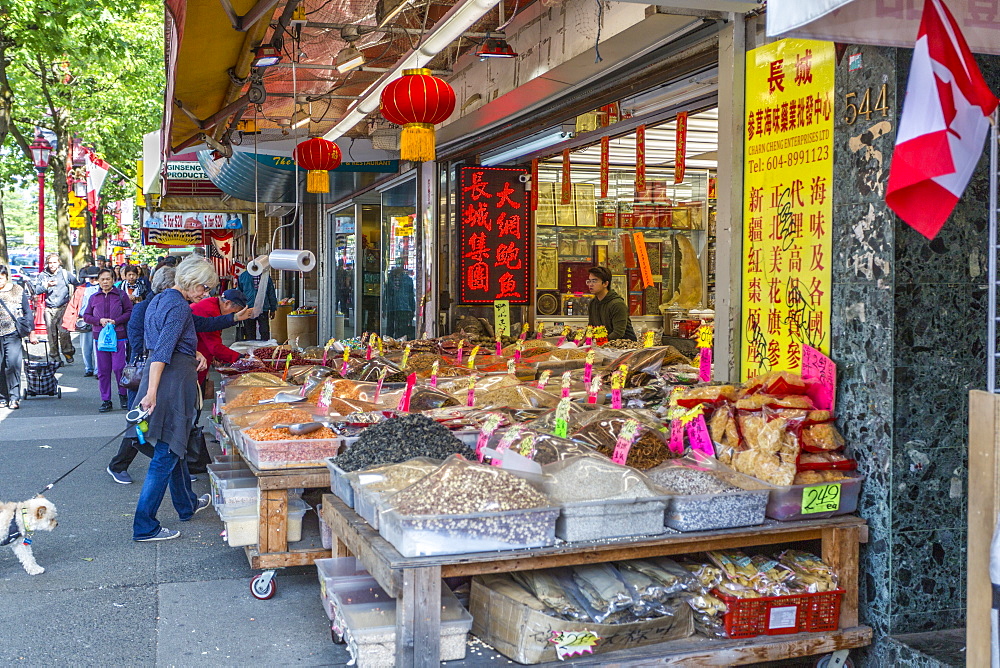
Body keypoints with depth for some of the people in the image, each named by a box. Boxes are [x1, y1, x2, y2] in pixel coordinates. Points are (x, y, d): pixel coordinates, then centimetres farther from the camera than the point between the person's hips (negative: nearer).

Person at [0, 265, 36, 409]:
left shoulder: (18, 290, 7)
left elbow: (27, 312, 12)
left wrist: (30, 332, 11)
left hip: (13, 334, -2)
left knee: (12, 364, -13)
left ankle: (14, 397, -9)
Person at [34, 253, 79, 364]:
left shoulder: (65, 274, 6)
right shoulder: (43, 275, 9)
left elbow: (77, 285, 16)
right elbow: (37, 290, 1)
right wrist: (46, 285, -15)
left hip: (63, 308, -2)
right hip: (49, 309, 2)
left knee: (63, 331, -18)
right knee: (51, 333, 2)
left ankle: (68, 352, -5)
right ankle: (55, 356, 10)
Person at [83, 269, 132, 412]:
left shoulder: (121, 295, 3)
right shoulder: (94, 297, 12)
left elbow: (130, 312, 1)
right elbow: (86, 316, 12)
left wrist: (116, 321, -12)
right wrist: (99, 321, -7)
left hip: (118, 337, -3)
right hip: (100, 337, 3)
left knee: (118, 368, -8)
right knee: (103, 371, 5)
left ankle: (123, 395, 13)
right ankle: (106, 401, 12)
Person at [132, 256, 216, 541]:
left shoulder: (159, 299, 15)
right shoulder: (179, 306, -15)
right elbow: (162, 352, -24)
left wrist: (194, 353, 13)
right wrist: (152, 392, -29)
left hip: (158, 375, 10)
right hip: (175, 380, -10)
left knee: (173, 445, 23)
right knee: (167, 453, -4)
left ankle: (187, 504, 41)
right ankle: (145, 527, 0)